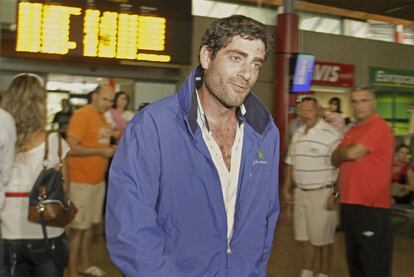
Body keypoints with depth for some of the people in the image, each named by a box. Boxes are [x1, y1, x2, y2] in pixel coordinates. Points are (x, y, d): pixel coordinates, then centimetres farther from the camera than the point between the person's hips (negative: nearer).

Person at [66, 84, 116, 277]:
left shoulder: (101, 117, 12)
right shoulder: (81, 115, -14)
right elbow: (71, 148, -20)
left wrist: (113, 149, 4)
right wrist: (101, 151, -19)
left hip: (98, 180, 9)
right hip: (81, 180, -8)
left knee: (91, 224, 16)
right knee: (78, 227, -2)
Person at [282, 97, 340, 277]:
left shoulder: (330, 134, -14)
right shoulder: (297, 135, 10)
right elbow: (291, 164, 16)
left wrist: (335, 195, -18)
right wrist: (286, 189, 14)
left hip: (322, 194, -6)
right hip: (300, 193, 7)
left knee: (323, 240, 5)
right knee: (306, 238, 15)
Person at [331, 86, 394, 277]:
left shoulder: (379, 127, -10)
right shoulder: (353, 130, 16)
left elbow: (352, 153, -19)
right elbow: (335, 160, 14)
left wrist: (340, 151, 1)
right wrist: (346, 152, -6)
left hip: (371, 206, -8)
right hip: (349, 203, 8)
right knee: (354, 259, 18)